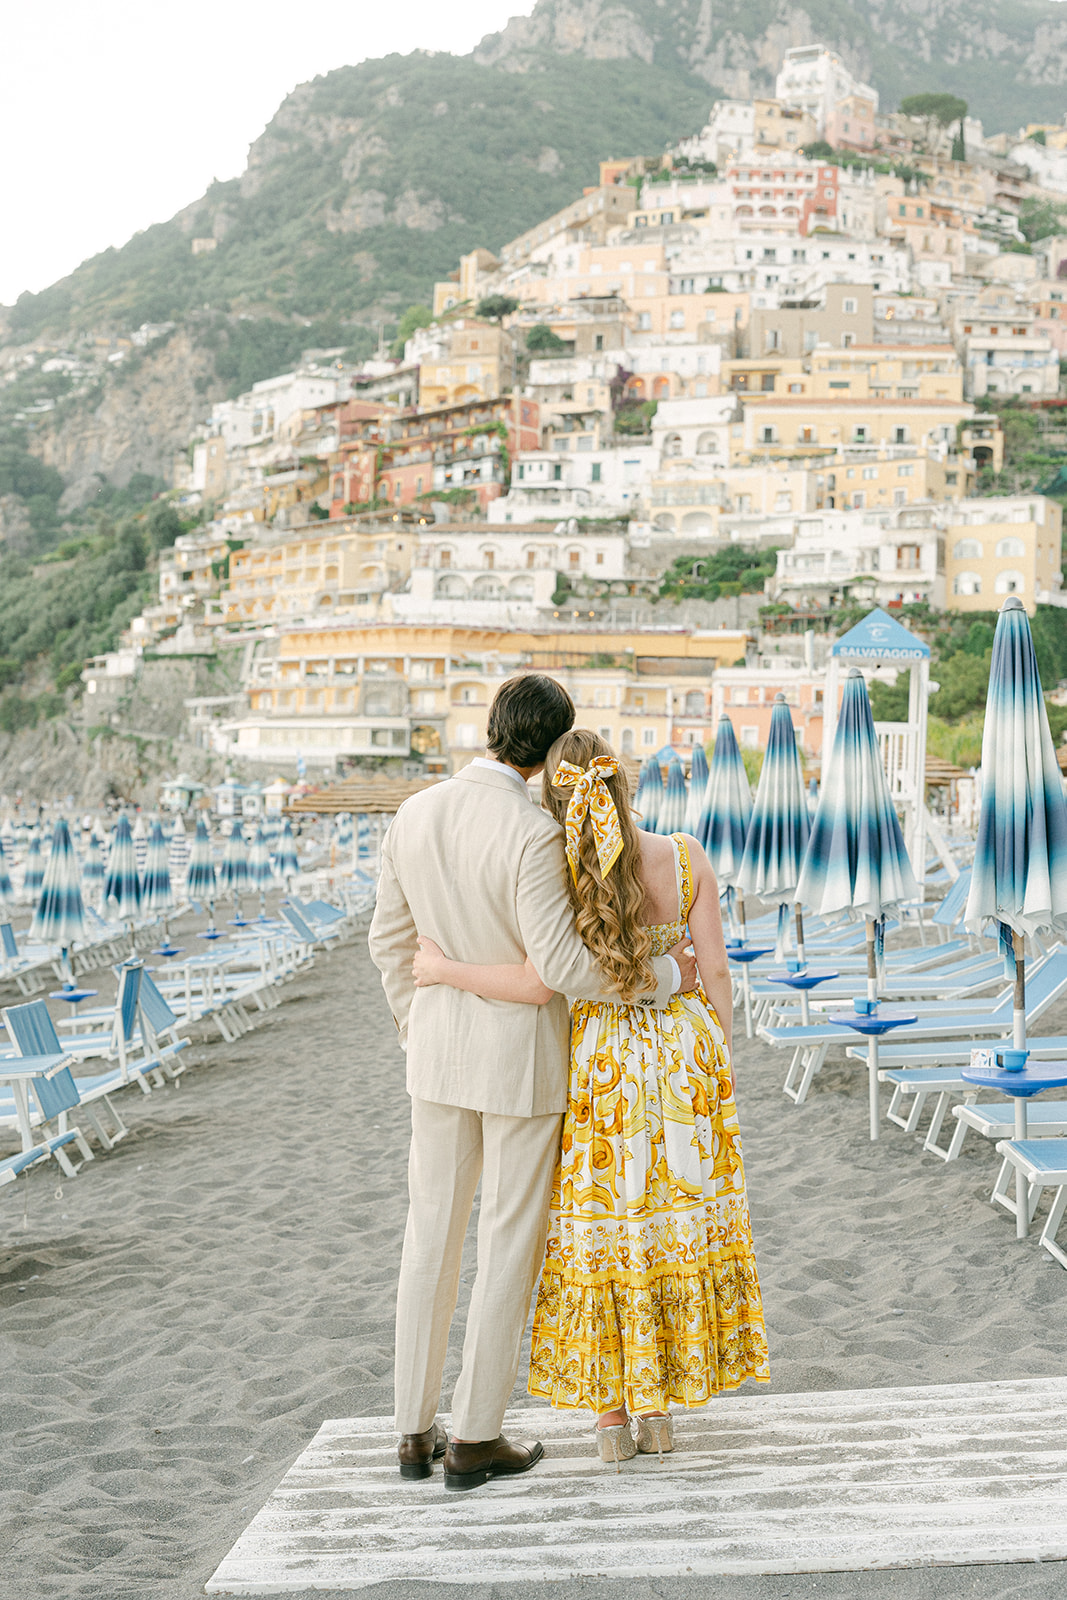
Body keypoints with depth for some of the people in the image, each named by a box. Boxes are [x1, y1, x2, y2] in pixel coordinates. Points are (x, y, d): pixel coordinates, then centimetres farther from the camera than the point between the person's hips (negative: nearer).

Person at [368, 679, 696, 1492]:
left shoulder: (415, 815, -3)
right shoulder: (533, 834, -24)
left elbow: (392, 941, 6)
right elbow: (561, 965, -26)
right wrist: (662, 978, -11)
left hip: (441, 1047, 6)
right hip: (522, 1054, -6)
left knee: (433, 1235, 14)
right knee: (512, 1241, 6)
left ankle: (418, 1431, 20)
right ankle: (476, 1439, 13)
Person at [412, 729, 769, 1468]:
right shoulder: (687, 857, -11)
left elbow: (540, 984, -25)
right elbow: (715, 970, -6)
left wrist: (446, 970, -12)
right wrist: (722, 1061, 7)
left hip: (602, 1065, -2)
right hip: (684, 1055, 2)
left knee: (602, 1227, 11)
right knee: (675, 1222, 14)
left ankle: (614, 1414, 18)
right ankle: (659, 1407, 22)